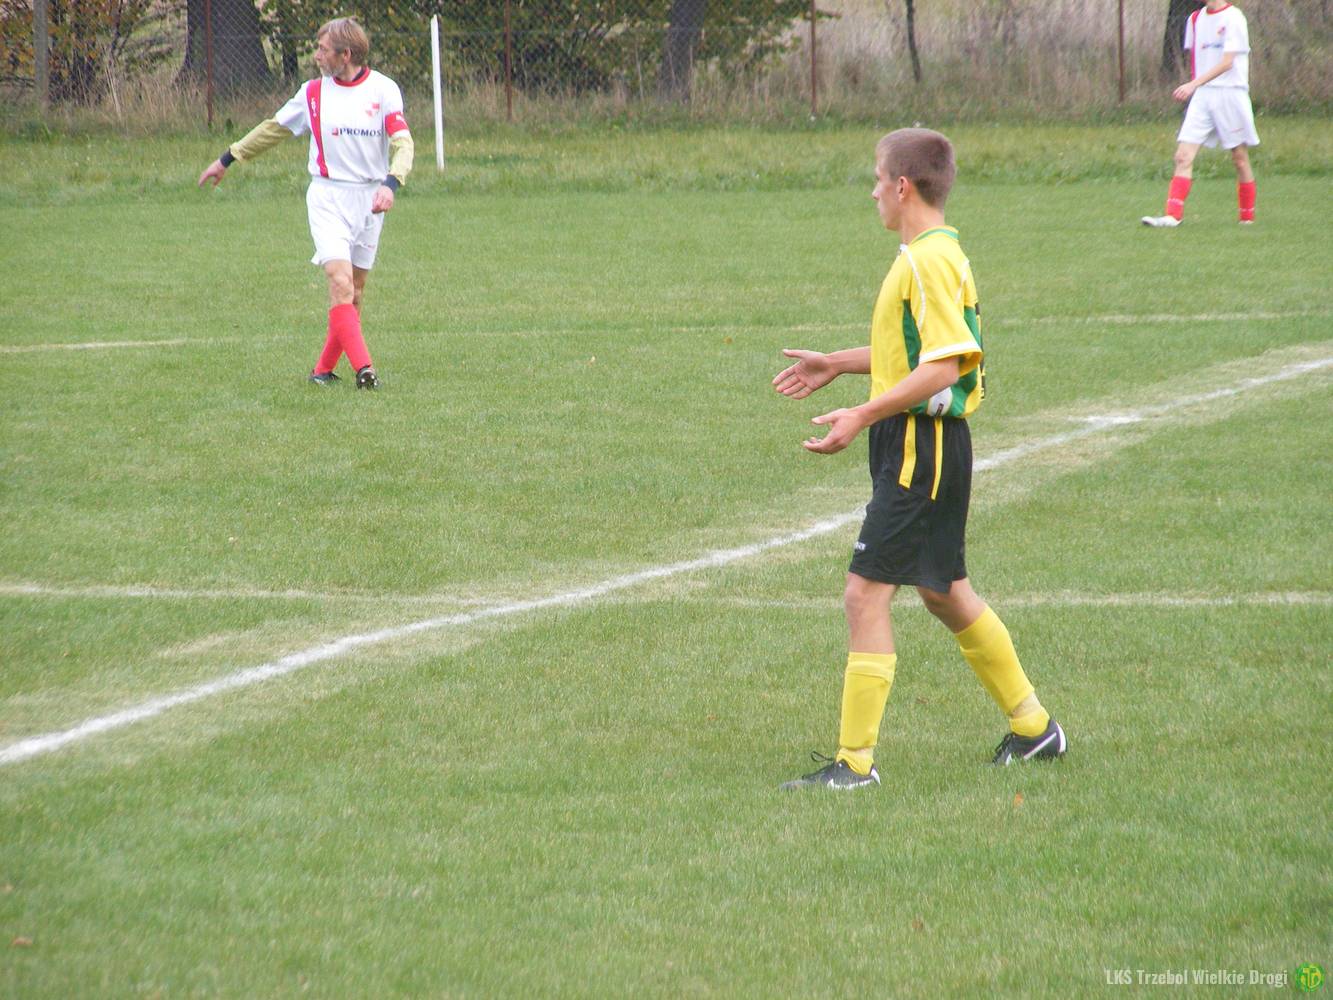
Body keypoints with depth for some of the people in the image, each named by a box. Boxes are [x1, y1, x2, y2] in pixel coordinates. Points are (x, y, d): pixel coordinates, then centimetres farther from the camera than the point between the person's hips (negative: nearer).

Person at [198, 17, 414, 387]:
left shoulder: (383, 90, -3)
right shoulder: (314, 92, 4)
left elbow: (403, 142, -11)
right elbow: (275, 128, 17)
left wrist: (390, 184, -29)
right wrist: (228, 159, 22)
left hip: (369, 199, 1)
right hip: (328, 196, -1)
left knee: (355, 290, 6)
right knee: (340, 282, -18)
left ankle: (325, 368, 18)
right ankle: (363, 368, -26)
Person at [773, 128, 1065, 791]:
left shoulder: (929, 261, -18)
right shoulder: (930, 255, 14)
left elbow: (942, 366, -25)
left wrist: (863, 416, -26)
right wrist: (836, 364, 26)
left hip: (922, 448, -11)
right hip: (922, 445, 11)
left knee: (865, 594, -10)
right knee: (942, 592, 20)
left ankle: (855, 761, -8)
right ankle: (1033, 727, 31)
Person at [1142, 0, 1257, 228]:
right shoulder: (1195, 19, 11)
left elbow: (1227, 62, -17)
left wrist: (1194, 84, -25)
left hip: (1230, 93, -5)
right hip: (1201, 97, 5)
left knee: (1240, 158, 5)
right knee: (1183, 156, -9)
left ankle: (1247, 217, 19)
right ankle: (1173, 216, -16)